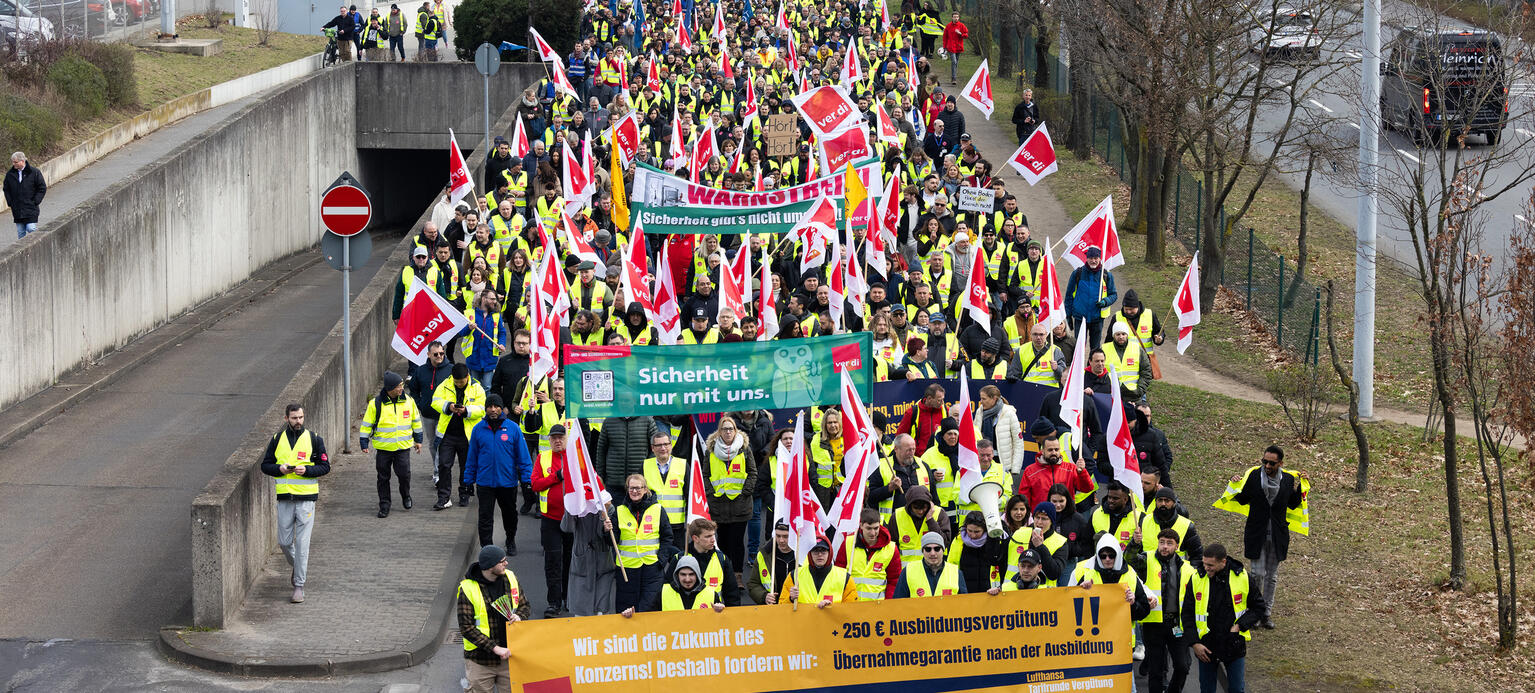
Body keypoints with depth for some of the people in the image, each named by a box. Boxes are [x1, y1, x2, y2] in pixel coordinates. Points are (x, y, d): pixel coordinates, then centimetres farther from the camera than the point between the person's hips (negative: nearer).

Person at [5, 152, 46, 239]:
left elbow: (42, 188, -1)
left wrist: (35, 202, -7)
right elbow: (6, 189, 16)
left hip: (31, 209, -4)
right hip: (17, 210, 4)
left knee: (31, 229, -12)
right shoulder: (10, 174, 6)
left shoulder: (34, 172, -5)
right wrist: (10, 202, 4)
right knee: (20, 232, 6)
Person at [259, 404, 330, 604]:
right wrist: (279, 469, -10)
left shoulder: (314, 439, 2)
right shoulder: (277, 440, 8)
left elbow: (325, 466, 3)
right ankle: (298, 567, 35)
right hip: (284, 497, 3)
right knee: (284, 542, 6)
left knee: (302, 543, -5)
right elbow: (265, 465, 11)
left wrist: (306, 470, -14)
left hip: (306, 497, -3)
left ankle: (299, 586, -1)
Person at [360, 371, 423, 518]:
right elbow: (366, 425, 0)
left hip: (403, 447, 1)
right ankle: (384, 505, 17)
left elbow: (416, 421, 15)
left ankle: (405, 496, 23)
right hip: (383, 448, -1)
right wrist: (364, 443, -2)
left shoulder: (408, 402, 1)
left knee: (404, 474, -5)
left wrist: (418, 440, 18)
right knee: (383, 478, 5)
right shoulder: (376, 404, -8)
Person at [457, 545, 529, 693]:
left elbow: (526, 606, 14)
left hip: (508, 655, 4)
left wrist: (519, 616, -11)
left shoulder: (510, 578, 1)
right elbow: (466, 628, -16)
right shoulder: (467, 589, -14)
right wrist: (495, 648, -21)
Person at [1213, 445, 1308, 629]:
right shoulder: (1253, 475, -8)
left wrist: (1300, 489, -5)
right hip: (1256, 534, -2)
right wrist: (1237, 486, -13)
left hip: (1277, 535, 2)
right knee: (1258, 574, -6)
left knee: (1272, 576, 10)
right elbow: (1243, 500, 5)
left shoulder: (1289, 479, -3)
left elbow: (1292, 505, 8)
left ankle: (1267, 612, 21)